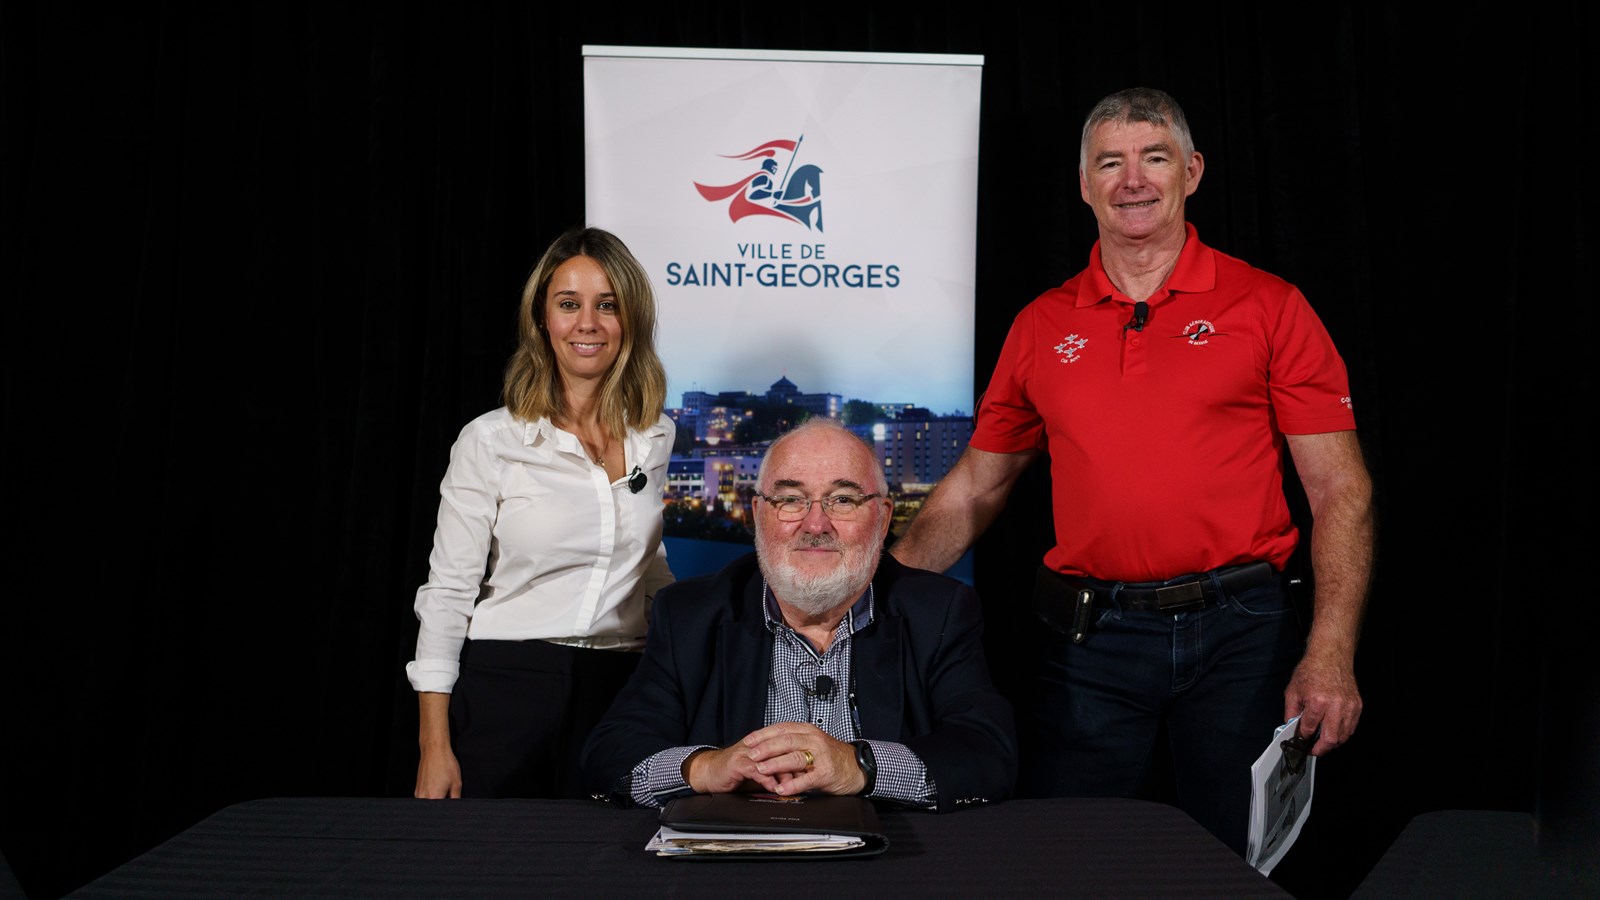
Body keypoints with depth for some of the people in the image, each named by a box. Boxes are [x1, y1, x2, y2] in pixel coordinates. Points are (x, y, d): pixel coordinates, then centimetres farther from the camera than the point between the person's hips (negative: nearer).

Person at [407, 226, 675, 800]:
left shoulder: (656, 437, 7)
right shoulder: (490, 442, -6)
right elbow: (446, 594, -5)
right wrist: (435, 746, -10)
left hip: (619, 689, 3)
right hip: (506, 688, -3)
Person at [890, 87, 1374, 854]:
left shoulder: (1268, 308, 1)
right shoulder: (1042, 327, 9)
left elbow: (1340, 491, -2)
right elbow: (977, 484, 15)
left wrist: (1330, 653, -12)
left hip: (1237, 628, -2)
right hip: (1088, 641, 2)